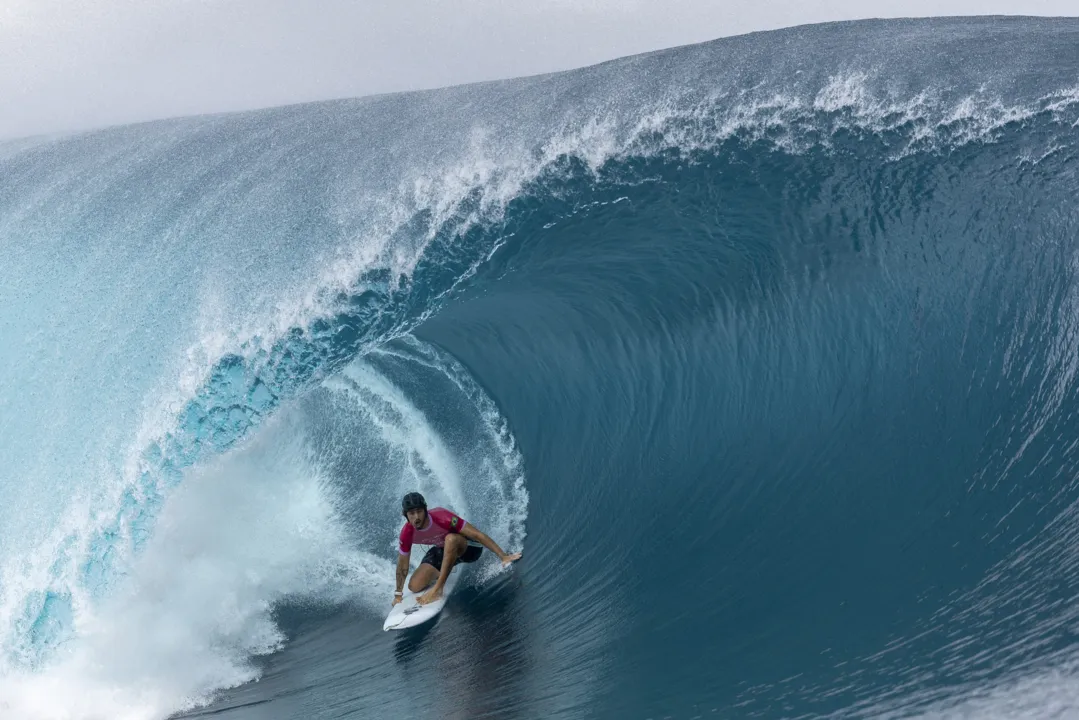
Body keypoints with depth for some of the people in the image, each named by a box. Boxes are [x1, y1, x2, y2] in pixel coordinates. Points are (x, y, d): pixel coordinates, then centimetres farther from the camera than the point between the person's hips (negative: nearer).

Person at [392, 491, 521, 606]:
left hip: (467, 546, -5)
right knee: (414, 586, -7)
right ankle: (442, 574, 25)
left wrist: (503, 556, -35)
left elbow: (477, 535, -33)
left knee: (450, 538, -39)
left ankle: (438, 589, -27)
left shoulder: (442, 517, -34)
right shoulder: (407, 534, -21)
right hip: (442, 550, 5)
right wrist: (398, 594, 4)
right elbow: (402, 565, -4)